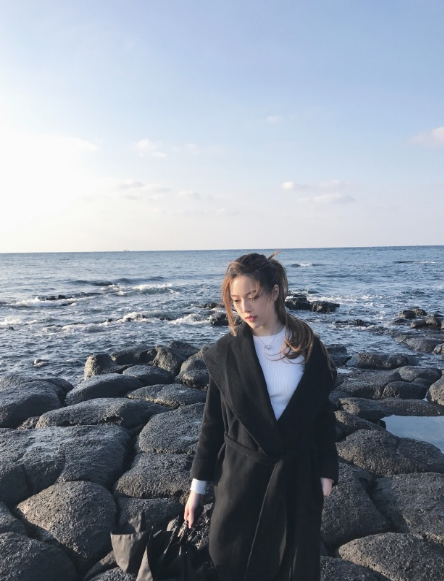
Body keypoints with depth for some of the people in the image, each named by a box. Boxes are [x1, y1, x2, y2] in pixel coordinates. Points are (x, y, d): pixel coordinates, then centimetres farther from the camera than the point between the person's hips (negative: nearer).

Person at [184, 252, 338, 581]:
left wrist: (327, 471, 1)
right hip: (241, 474, 0)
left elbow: (322, 412, 2)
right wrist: (198, 484, 0)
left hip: (298, 475, 1)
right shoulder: (226, 352, -9)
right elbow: (213, 421, -3)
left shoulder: (307, 346, -7)